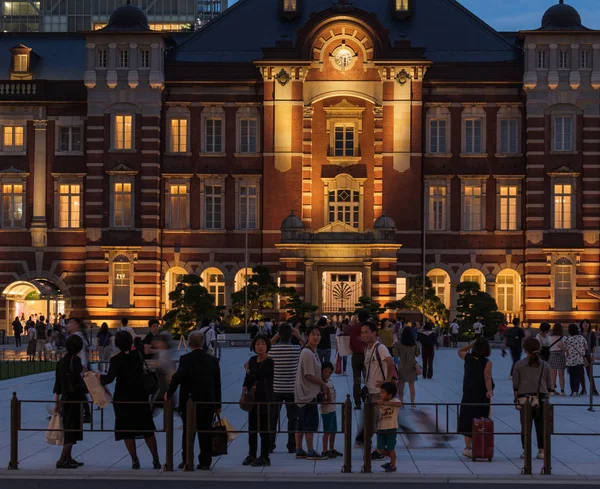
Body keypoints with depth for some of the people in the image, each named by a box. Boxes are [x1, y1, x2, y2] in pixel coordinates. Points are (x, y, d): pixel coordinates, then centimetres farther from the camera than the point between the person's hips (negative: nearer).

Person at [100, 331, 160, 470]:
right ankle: (156, 460, 10)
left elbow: (110, 378, -22)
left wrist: (100, 376, -4)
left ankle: (135, 461, 5)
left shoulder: (116, 360, -13)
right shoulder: (138, 355, 0)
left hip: (123, 399, -3)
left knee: (127, 430, 7)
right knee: (147, 429, 11)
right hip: (140, 396, 3)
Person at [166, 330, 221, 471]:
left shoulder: (185, 359, -9)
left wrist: (169, 393, -6)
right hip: (208, 402, 3)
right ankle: (205, 462, 8)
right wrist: (218, 404, 12)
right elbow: (217, 384, 5)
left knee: (188, 432, 8)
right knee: (205, 433, 7)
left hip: (189, 402, -3)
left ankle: (186, 461, 10)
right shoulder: (213, 360, 3)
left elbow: (177, 377, -20)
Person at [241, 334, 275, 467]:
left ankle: (264, 457, 6)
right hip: (253, 398, 7)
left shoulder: (269, 362, -12)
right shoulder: (252, 360, 10)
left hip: (265, 398, -7)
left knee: (264, 429, -1)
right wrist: (243, 394, -3)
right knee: (252, 427, 12)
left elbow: (253, 376, -13)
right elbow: (247, 377, 7)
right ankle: (251, 455, 23)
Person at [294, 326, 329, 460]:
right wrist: (323, 384, -9)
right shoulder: (307, 353, -17)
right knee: (311, 423, -5)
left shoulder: (312, 352, 14)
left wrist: (322, 386, 8)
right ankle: (311, 452, -1)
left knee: (302, 423, 12)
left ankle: (299, 450, 17)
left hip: (303, 394, 10)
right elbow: (309, 375, -19)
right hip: (308, 393, -10)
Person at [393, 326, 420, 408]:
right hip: (412, 367, 2)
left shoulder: (398, 344, -12)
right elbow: (417, 354, 3)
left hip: (402, 367, -2)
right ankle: (412, 403, 11)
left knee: (401, 386, 7)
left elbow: (396, 354, -9)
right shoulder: (415, 344, -5)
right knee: (411, 386, 10)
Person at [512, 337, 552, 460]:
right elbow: (549, 386, 9)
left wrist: (517, 400, 6)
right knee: (541, 426, 7)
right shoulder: (545, 365, 5)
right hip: (541, 398, 1)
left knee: (525, 427, 5)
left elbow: (516, 386, 0)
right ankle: (541, 451, 6)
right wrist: (546, 398, 17)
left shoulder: (519, 365, -1)